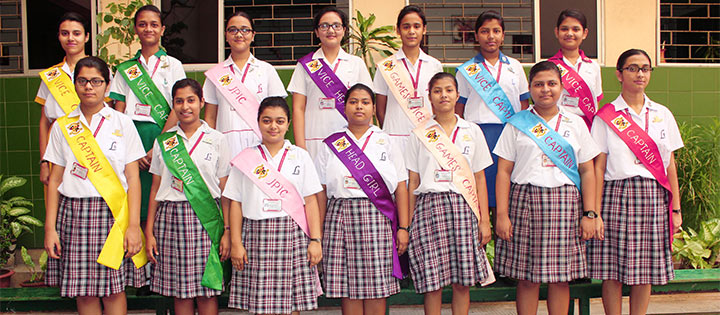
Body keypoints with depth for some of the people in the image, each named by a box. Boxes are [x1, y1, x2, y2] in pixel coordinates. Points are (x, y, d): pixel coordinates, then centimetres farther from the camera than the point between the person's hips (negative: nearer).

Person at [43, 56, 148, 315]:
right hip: (74, 213, 2)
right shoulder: (62, 127, 9)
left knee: (114, 289, -1)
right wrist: (50, 228, 1)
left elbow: (133, 179, 0)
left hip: (113, 213, -2)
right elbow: (54, 181, 8)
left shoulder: (122, 123, 4)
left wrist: (134, 226, -7)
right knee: (84, 292, 4)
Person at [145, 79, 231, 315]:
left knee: (207, 290, -1)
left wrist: (227, 231, -3)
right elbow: (155, 188, 12)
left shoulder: (216, 140, 5)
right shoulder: (164, 141, 10)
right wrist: (149, 232, 7)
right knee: (180, 291, 5)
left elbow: (225, 190, 3)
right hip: (171, 218, 2)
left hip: (205, 218, -2)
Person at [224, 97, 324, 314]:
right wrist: (236, 243, 1)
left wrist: (316, 240, -2)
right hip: (256, 234, 0)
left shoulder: (300, 156, 9)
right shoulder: (245, 159, 9)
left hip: (293, 234, 0)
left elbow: (311, 202, 5)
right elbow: (235, 203, 7)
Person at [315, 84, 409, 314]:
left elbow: (401, 188, 6)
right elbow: (321, 192, 9)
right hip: (340, 217, 1)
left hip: (377, 218, 0)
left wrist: (403, 228, -1)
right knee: (348, 289, 2)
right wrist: (318, 232, 5)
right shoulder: (331, 146, 10)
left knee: (376, 288, 0)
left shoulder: (386, 143, 10)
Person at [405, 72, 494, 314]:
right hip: (430, 206, -1)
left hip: (464, 207, 1)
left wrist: (484, 220, 5)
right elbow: (413, 182, 8)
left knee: (463, 281, 1)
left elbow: (480, 179, 11)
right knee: (432, 282, -3)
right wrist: (408, 224, 4)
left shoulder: (472, 132, 11)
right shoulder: (420, 135, 9)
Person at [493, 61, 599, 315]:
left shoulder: (575, 124, 12)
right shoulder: (517, 124, 7)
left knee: (560, 277, 3)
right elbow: (503, 172, 2)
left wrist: (589, 214, 2)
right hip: (525, 200, -1)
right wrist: (502, 214, -5)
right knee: (527, 277, 0)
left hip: (565, 203, 1)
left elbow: (587, 172, 10)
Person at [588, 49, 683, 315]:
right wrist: (595, 213, -7)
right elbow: (598, 167, -2)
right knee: (613, 271, -2)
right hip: (616, 195, -3)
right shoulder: (606, 117, 2)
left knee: (645, 271, 6)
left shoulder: (662, 115, 12)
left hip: (654, 197, 3)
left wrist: (676, 208, 7)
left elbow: (670, 165, 12)